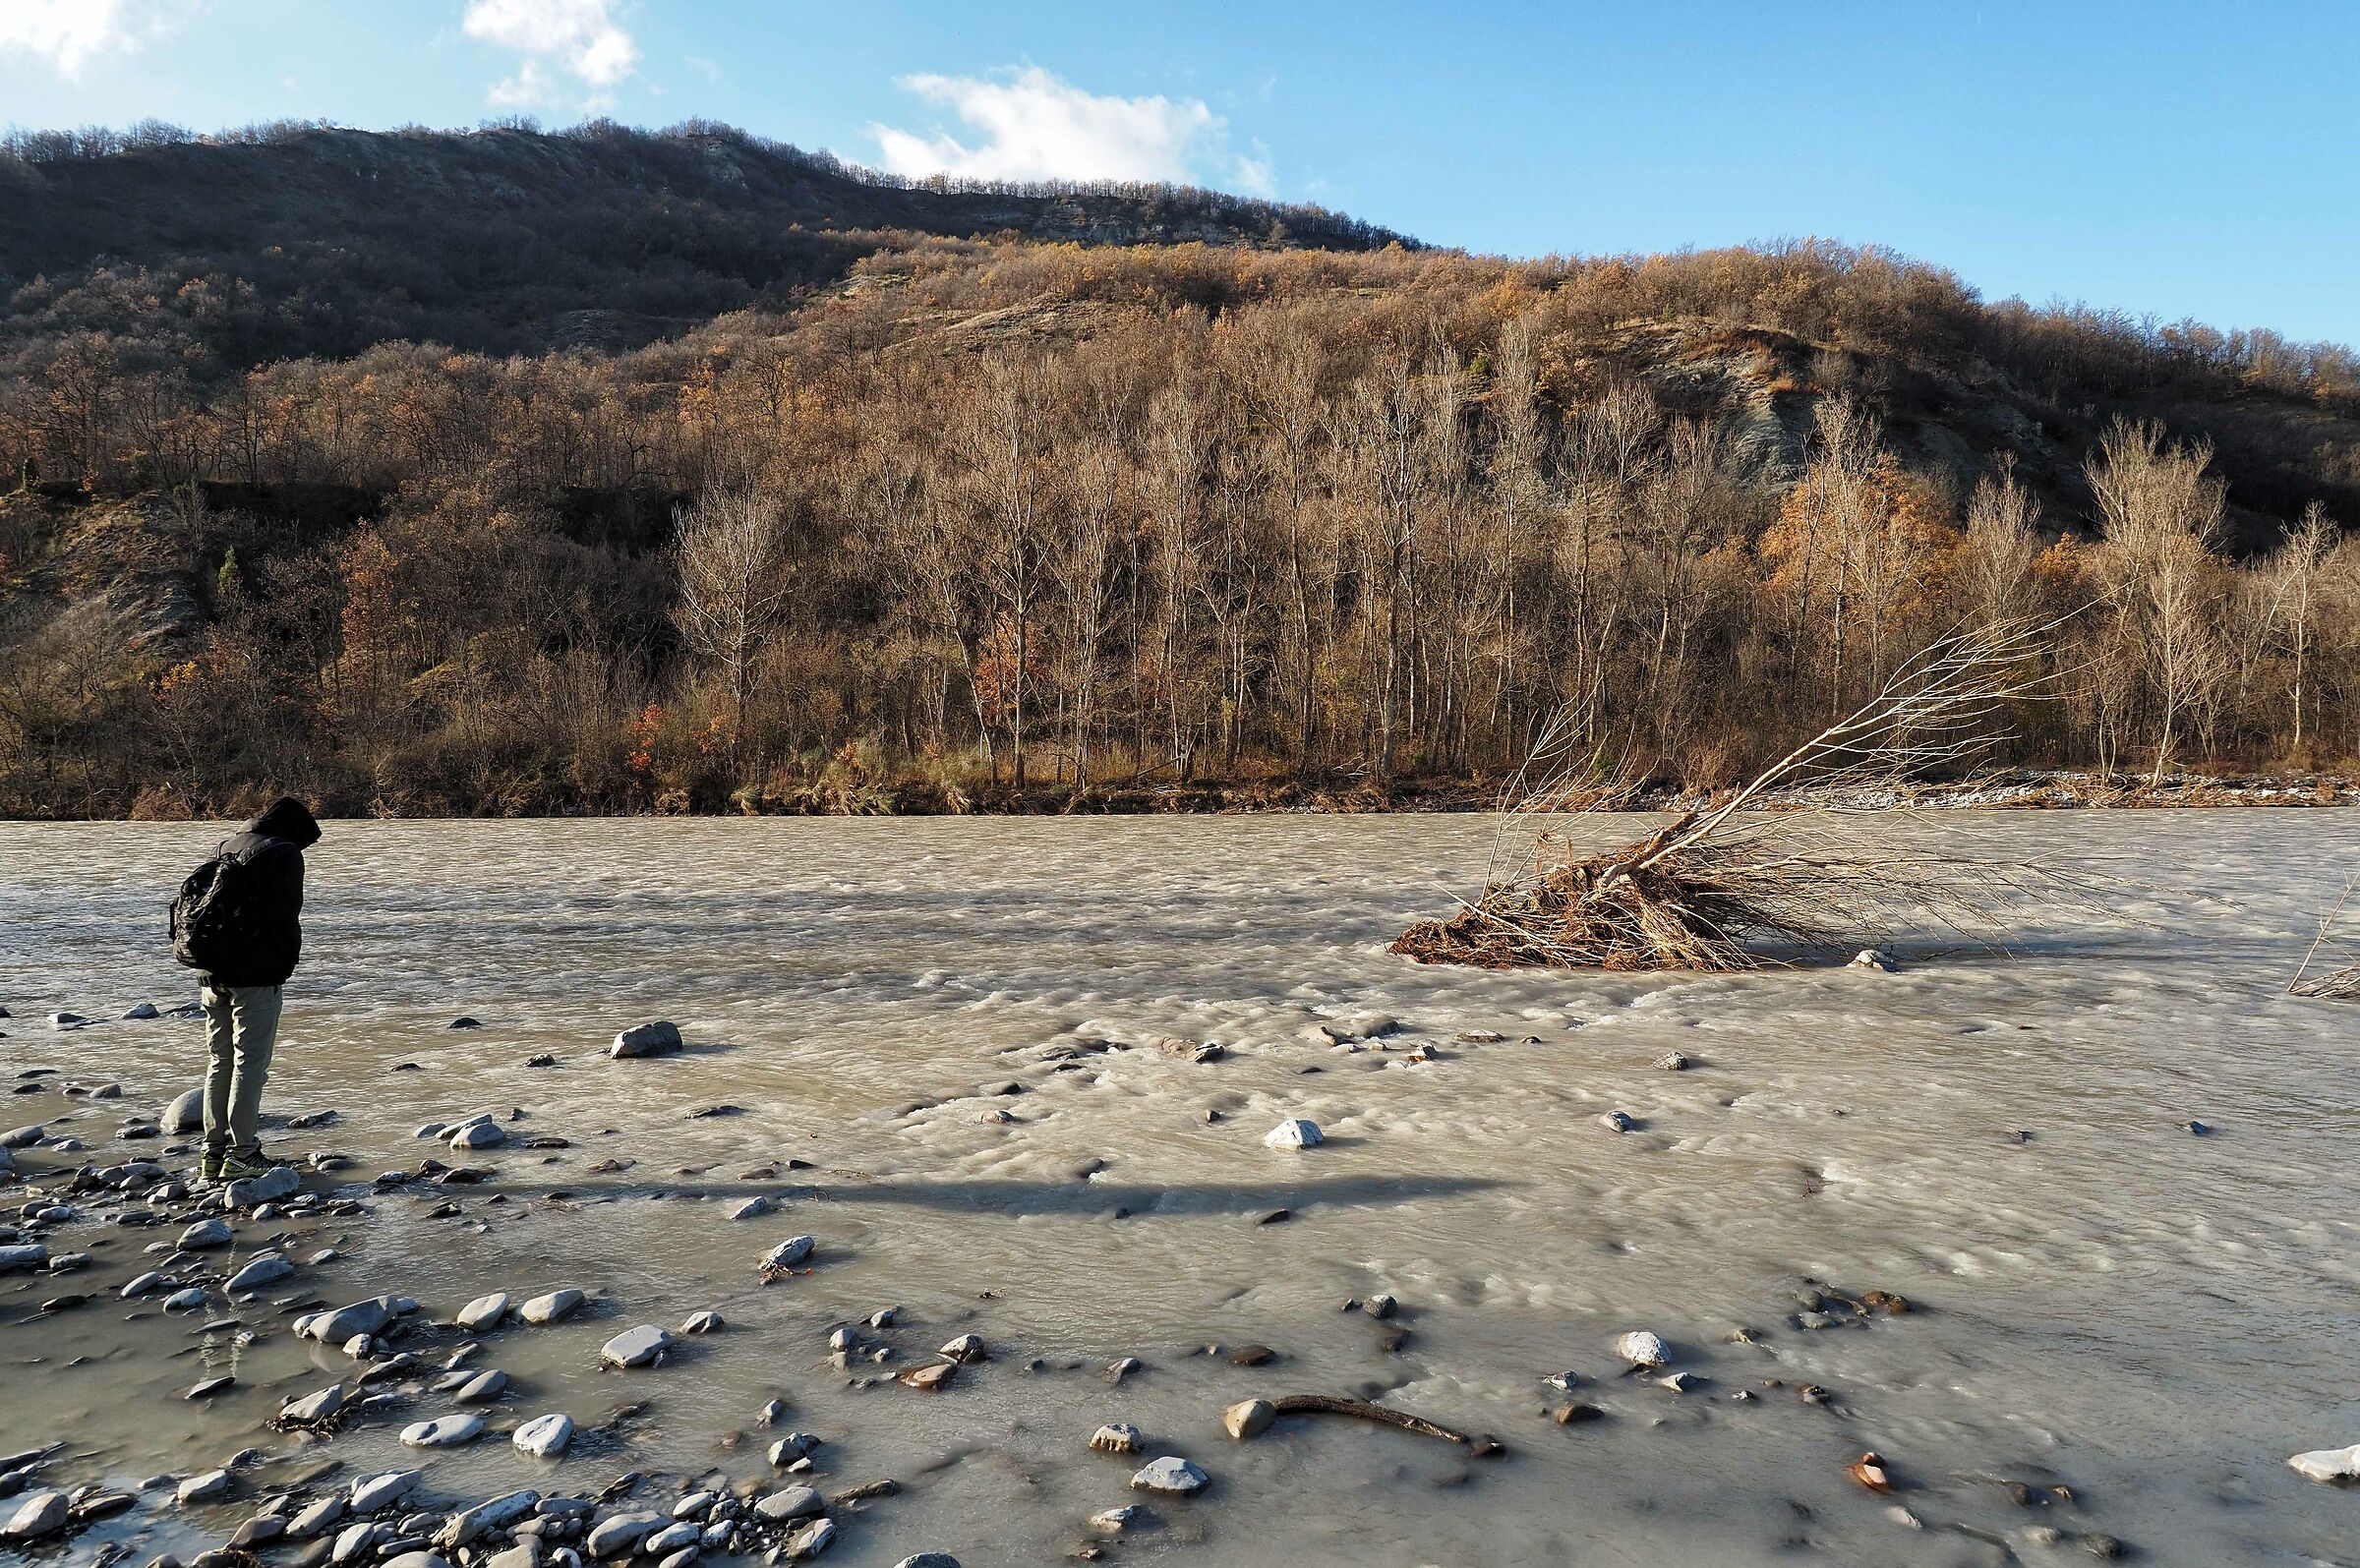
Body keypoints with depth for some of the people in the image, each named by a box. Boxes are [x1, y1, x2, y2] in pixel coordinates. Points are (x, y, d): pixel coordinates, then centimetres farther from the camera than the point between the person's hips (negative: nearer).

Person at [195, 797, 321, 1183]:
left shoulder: (224, 848, 16)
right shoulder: (284, 853, -8)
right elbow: (285, 917, -15)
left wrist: (210, 963, 19)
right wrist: (284, 966, -2)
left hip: (213, 976, 7)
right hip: (256, 977, -7)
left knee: (219, 1062, 14)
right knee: (250, 1062, -3)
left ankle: (213, 1152, 16)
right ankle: (242, 1154, -2)